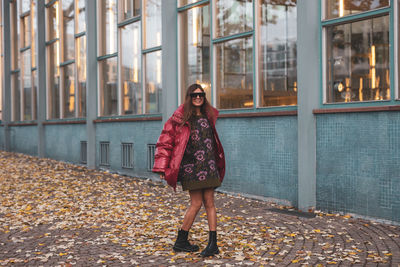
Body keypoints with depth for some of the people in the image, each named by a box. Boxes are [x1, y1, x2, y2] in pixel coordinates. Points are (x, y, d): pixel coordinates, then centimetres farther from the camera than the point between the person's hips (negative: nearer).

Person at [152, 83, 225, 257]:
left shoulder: (208, 116, 12)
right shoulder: (181, 118, -5)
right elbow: (165, 141, -4)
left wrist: (217, 162, 27)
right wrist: (162, 167, -10)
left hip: (209, 166, 5)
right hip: (190, 166, -5)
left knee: (209, 203, 3)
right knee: (196, 203, -4)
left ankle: (213, 244, 5)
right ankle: (180, 242, 10)